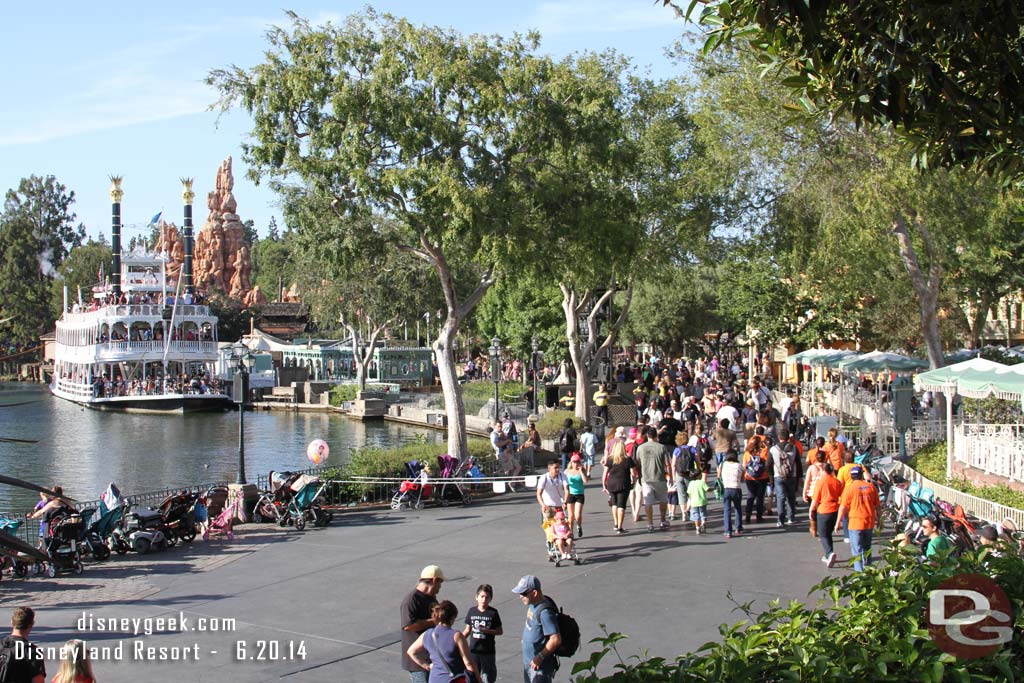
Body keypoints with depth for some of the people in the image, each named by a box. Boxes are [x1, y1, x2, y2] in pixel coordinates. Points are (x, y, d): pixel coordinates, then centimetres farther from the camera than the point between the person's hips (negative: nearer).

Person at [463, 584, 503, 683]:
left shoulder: (493, 613, -7)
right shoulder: (471, 611, 0)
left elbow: (500, 631, -4)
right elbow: (467, 630, 7)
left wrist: (487, 630, -19)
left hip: (488, 652, -2)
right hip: (473, 651, 2)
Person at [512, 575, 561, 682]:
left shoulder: (544, 612, -27)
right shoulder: (532, 605, 3)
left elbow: (556, 640, -29)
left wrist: (540, 657, -22)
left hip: (540, 666, -10)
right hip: (528, 662, 10)